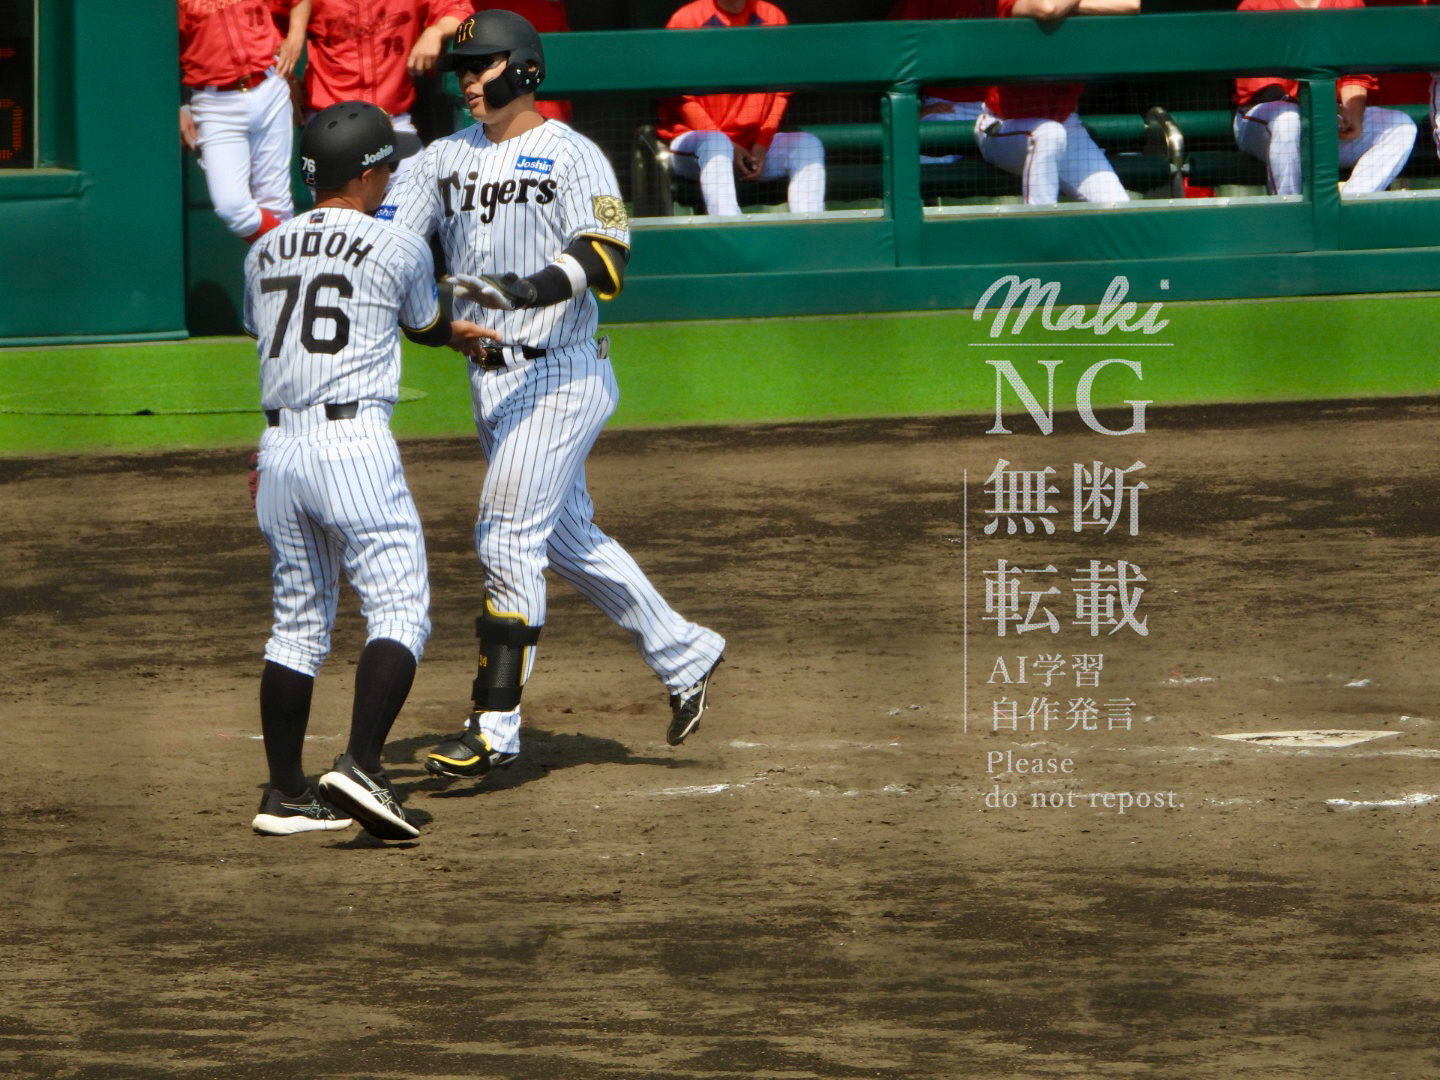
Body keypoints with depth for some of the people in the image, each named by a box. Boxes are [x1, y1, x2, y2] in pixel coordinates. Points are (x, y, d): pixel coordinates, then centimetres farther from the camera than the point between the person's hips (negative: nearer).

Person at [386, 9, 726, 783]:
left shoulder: (571, 157, -8)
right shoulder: (446, 159, 12)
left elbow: (605, 256, -21)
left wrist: (531, 288, -37)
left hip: (558, 378, -8)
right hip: (490, 382, 8)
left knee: (509, 540, -12)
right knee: (565, 539, 16)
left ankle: (496, 726, -10)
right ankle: (681, 655, 31)